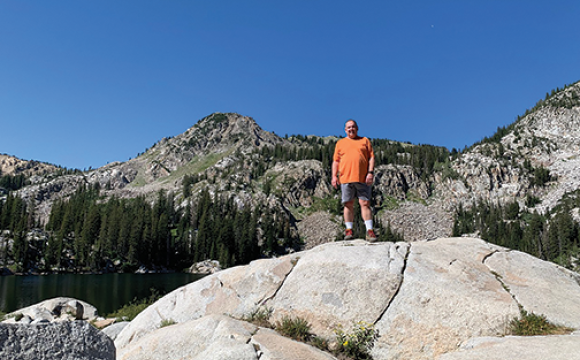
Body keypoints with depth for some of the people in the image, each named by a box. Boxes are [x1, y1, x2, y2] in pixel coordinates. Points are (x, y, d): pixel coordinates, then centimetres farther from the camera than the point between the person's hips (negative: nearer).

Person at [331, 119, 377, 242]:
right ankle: (349, 230, 6)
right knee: (348, 204, 1)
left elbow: (371, 158, 9)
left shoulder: (365, 141, 15)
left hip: (362, 179, -1)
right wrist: (334, 176, 2)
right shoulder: (340, 143, 17)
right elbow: (336, 161, 14)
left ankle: (369, 230, -7)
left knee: (365, 203, -6)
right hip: (346, 179, 1)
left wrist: (371, 172, -5)